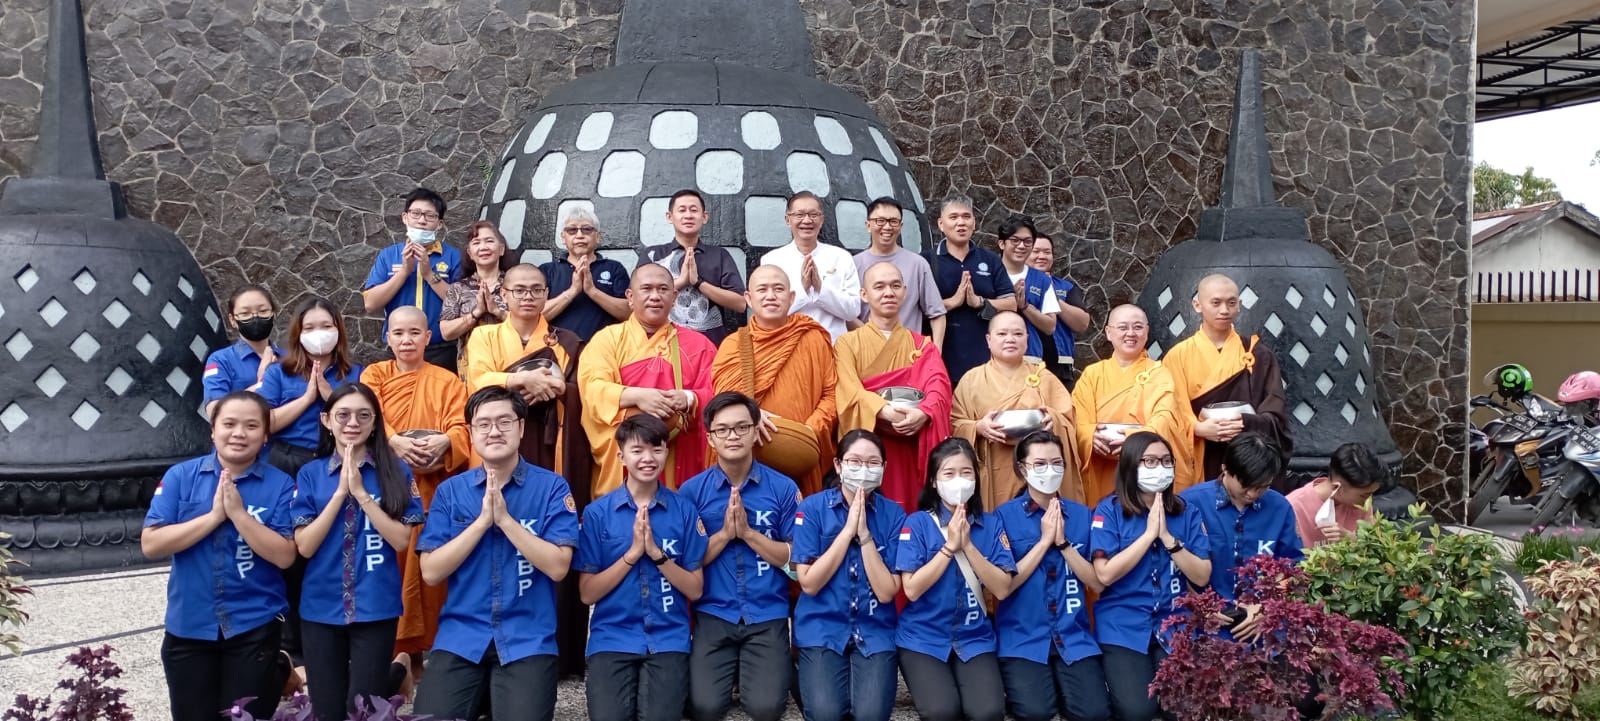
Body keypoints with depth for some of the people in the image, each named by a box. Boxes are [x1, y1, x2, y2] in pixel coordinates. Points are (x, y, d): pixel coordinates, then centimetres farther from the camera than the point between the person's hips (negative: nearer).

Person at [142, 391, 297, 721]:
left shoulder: (280, 484, -6)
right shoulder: (180, 476, -2)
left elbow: (284, 556, -12)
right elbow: (150, 544, -9)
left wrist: (237, 513, -19)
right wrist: (215, 515, -17)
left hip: (253, 627, -2)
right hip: (189, 626, 2)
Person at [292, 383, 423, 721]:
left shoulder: (396, 472, -3)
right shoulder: (310, 474, 1)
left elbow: (401, 541, -11)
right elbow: (304, 546, -7)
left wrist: (361, 493, -17)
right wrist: (341, 492, -15)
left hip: (376, 608, -2)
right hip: (321, 608, 2)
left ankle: (400, 670, 34)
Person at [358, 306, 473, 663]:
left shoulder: (447, 381, 9)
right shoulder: (375, 374, 10)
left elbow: (461, 427, -2)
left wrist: (444, 441, -24)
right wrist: (395, 441, -25)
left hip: (432, 486, 0)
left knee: (427, 562, 0)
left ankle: (420, 645, 8)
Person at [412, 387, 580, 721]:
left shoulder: (552, 487, -1)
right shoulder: (450, 490, 6)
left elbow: (558, 567, -10)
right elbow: (431, 571, -2)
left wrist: (505, 519, -15)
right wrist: (482, 521, -12)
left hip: (529, 638, -2)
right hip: (461, 634, 2)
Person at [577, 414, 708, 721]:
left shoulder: (684, 510, 2)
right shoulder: (597, 512, 0)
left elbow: (695, 590, 1)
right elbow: (587, 593, -2)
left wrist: (656, 553, -12)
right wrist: (632, 553, -12)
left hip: (668, 637, 0)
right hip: (612, 636, 0)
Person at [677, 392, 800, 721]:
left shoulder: (783, 488, 0)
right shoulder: (691, 491, 1)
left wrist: (747, 532, -13)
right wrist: (724, 534, -14)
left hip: (768, 615, 0)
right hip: (713, 615, 1)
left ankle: (764, 670, 18)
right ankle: (731, 669, 18)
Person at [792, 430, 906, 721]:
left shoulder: (893, 514, -1)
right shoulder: (812, 507, -5)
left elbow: (887, 592, -7)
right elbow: (809, 583, -11)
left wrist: (864, 535, -16)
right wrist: (847, 530, -15)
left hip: (874, 631, 1)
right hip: (822, 628, -1)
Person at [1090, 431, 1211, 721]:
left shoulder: (1185, 512, 4)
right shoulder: (1109, 510, -5)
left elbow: (1202, 577, -2)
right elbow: (1105, 574, -15)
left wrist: (1167, 537, -13)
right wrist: (1149, 533, -14)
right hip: (1124, 627, -3)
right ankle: (1115, 678, 12)